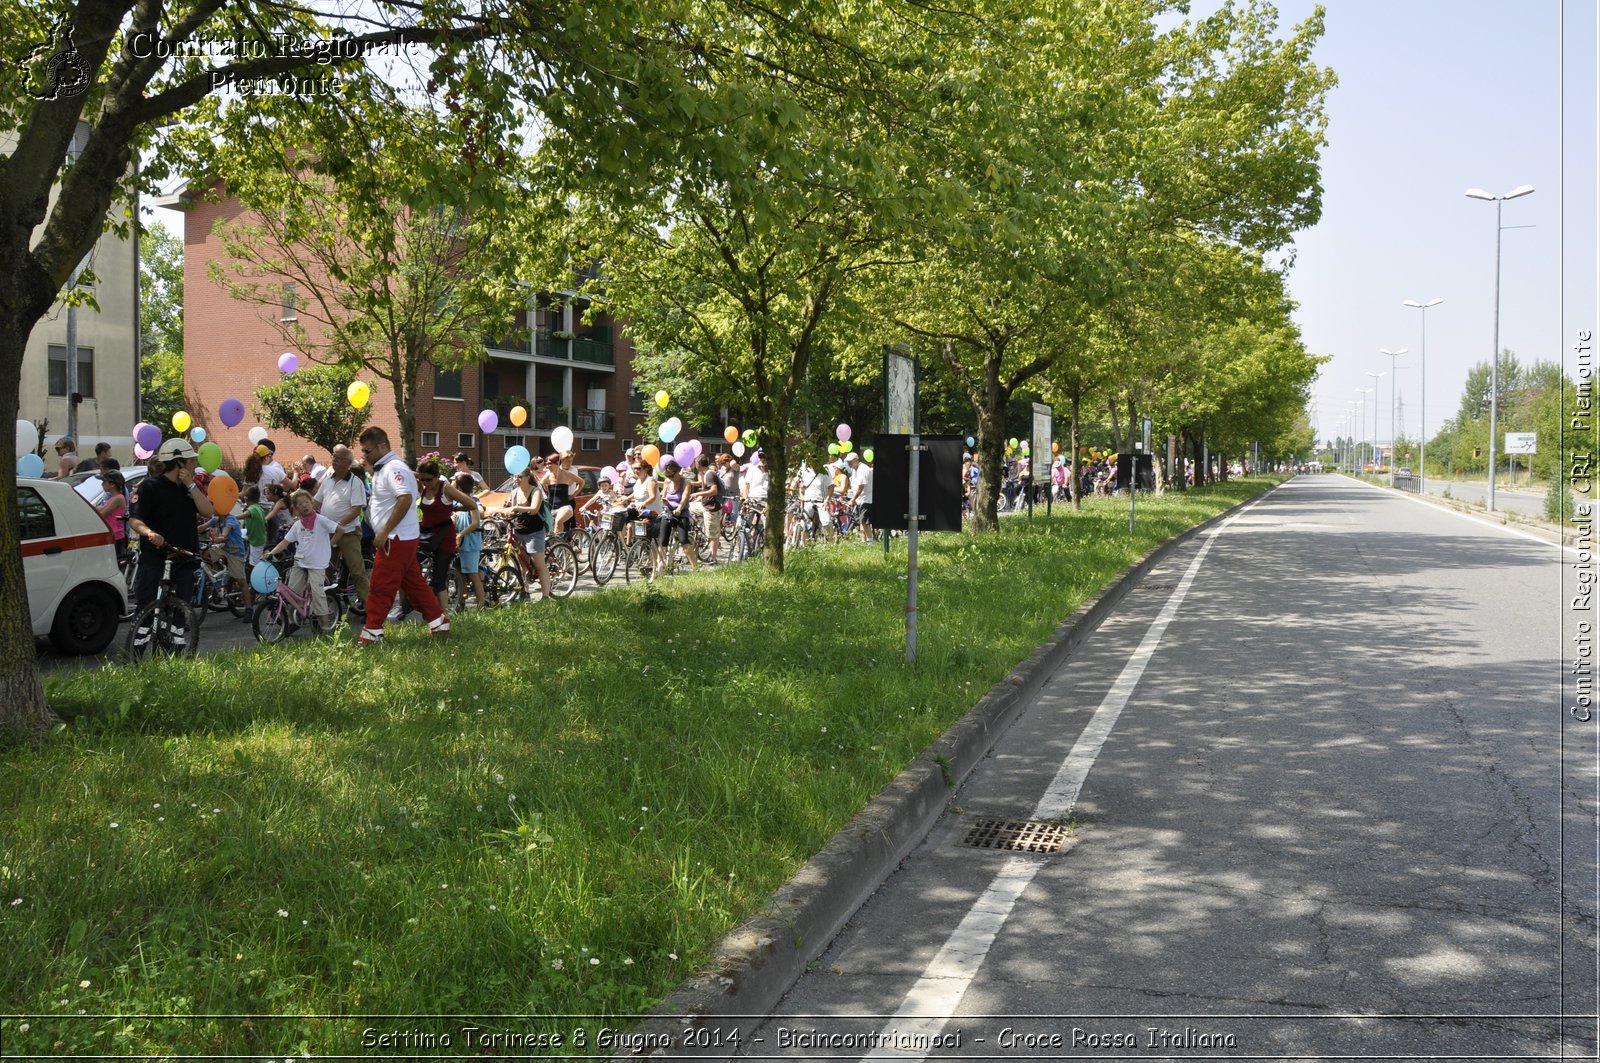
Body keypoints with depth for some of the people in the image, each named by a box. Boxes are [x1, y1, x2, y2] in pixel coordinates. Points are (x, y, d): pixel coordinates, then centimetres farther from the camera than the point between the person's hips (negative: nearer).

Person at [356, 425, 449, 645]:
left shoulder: (394, 468, -17)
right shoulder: (383, 468, 17)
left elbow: (405, 499, -29)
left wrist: (384, 532, -26)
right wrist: (370, 468, 17)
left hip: (396, 538, -11)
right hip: (402, 538, 11)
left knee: (380, 588, -5)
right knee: (414, 583, 13)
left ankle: (371, 633, 0)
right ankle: (439, 622, 18)